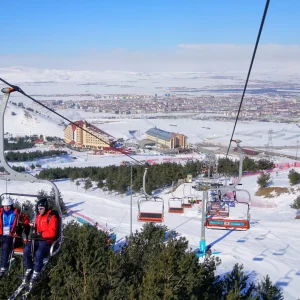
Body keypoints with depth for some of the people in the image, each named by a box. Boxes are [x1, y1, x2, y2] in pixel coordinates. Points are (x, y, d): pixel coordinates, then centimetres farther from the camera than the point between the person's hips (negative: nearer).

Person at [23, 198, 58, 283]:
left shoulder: (52, 217, -7)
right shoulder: (38, 216, 14)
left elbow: (52, 232, -14)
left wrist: (40, 234, -21)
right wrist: (34, 233, 5)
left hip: (47, 241, -6)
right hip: (36, 239, 6)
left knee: (39, 253, -32)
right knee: (26, 249, -22)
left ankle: (36, 273, -17)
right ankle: (28, 269, -6)